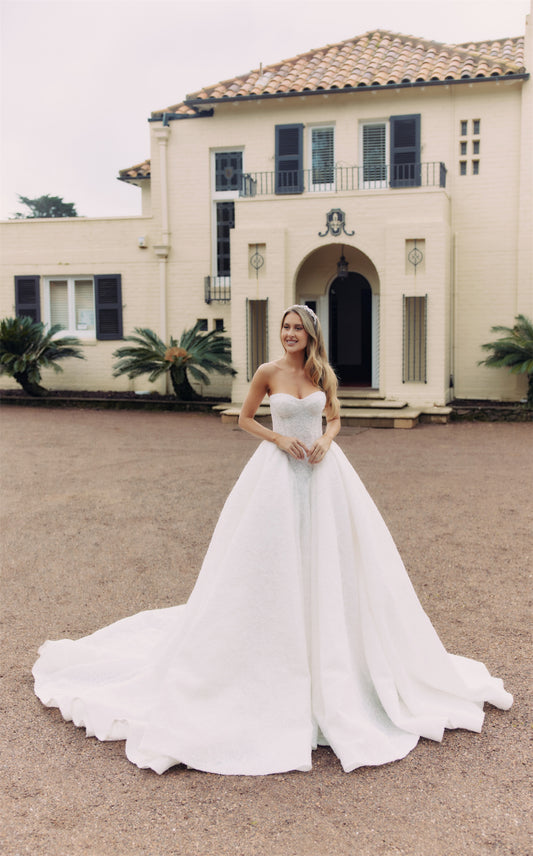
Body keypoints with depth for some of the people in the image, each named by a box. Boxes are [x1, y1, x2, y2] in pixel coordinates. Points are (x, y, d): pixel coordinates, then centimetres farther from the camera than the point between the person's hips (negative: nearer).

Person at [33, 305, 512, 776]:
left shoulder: (325, 373, 4)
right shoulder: (268, 373, -3)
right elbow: (245, 419, 4)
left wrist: (326, 439, -8)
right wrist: (279, 438, -11)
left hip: (323, 471, 3)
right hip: (278, 471, -2)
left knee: (328, 559, 6)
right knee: (271, 559, -1)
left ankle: (330, 648, 23)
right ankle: (278, 647, 15)